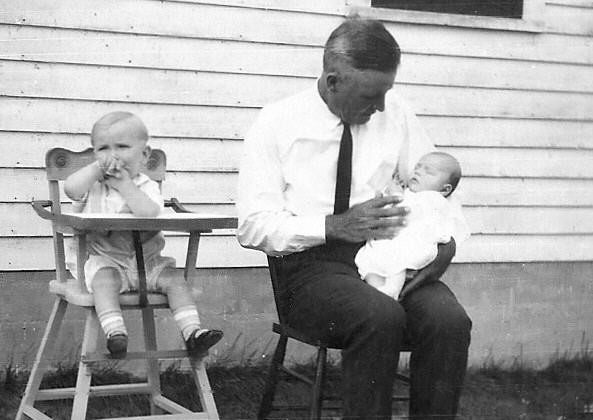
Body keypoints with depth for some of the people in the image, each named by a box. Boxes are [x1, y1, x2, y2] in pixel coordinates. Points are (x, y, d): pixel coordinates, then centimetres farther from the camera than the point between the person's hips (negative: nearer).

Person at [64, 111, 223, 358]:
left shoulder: (147, 187, 1)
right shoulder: (93, 184, 5)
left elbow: (150, 213, -21)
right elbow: (71, 188, -18)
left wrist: (125, 185, -18)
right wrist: (98, 167, -12)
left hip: (145, 261, 2)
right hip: (104, 259, -1)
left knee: (174, 280, -16)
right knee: (105, 280, -32)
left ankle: (192, 331, -18)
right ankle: (115, 333, -43)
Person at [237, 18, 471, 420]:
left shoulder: (396, 112, 7)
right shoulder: (277, 123, -2)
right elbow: (254, 225, -6)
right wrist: (336, 226, -20)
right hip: (311, 266, -3)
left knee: (449, 319, -28)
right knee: (381, 316, -35)